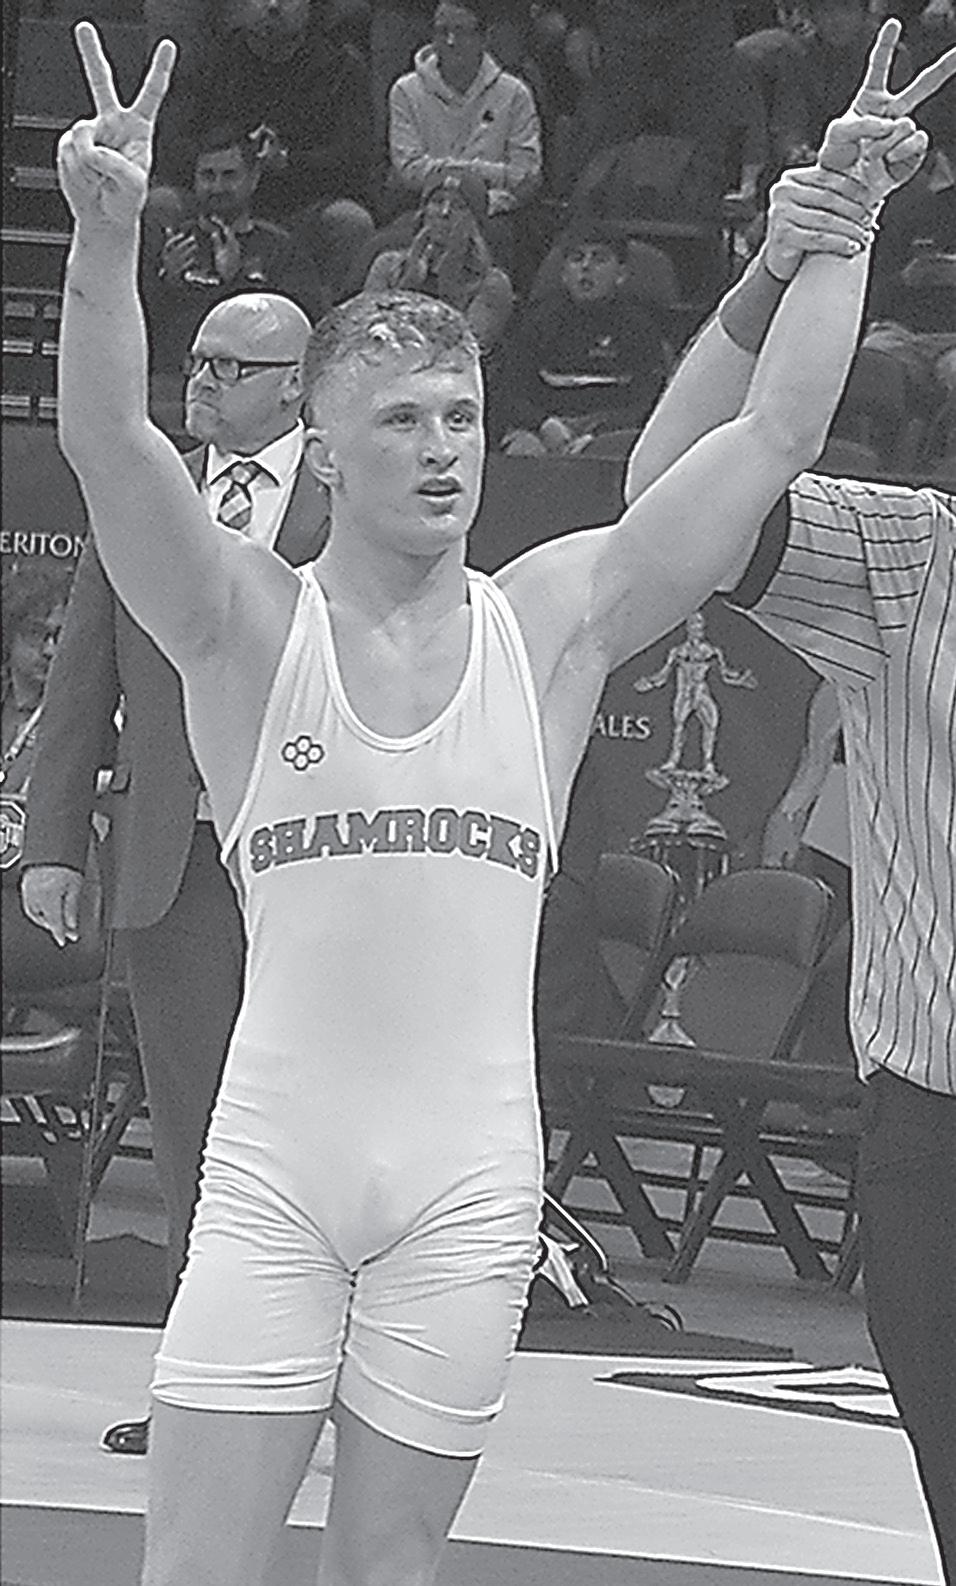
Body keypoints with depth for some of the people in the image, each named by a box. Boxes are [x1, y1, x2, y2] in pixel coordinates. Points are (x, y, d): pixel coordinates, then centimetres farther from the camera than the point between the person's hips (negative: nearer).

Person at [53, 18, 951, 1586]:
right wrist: (106, 236, -32)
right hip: (274, 1170, -2)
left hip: (467, 1189, 2)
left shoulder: (553, 622, 7)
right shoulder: (248, 625, 0)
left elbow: (773, 438, 5)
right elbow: (108, 442, -16)